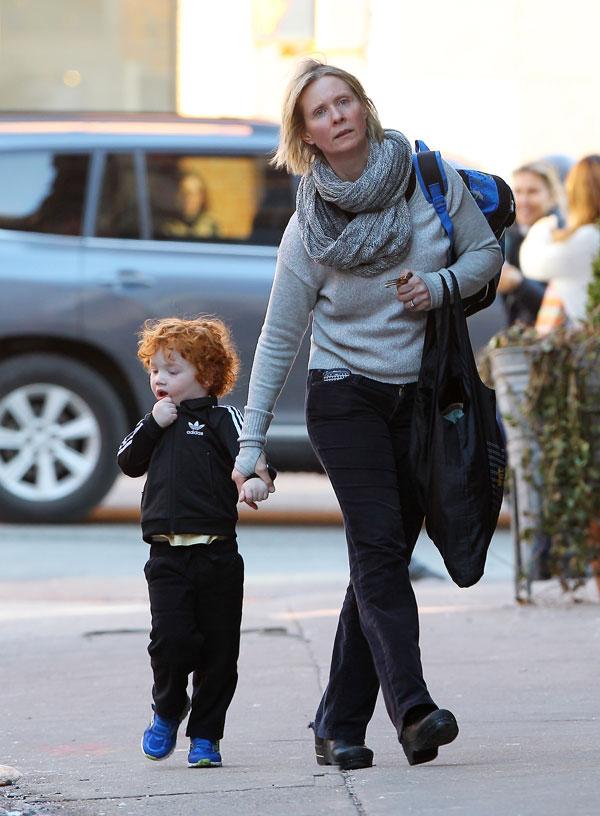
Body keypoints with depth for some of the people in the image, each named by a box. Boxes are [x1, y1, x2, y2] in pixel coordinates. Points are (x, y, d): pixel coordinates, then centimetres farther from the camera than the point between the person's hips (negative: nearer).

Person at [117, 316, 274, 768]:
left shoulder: (222, 418, 0)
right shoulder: (157, 422, 17)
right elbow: (129, 462, 9)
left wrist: (256, 477, -38)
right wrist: (154, 425, -4)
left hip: (217, 552, -2)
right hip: (167, 554, 2)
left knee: (219, 648, 2)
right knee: (171, 638, -11)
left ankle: (205, 735, 15)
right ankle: (168, 709, 16)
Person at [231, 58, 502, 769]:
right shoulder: (310, 227, -6)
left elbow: (486, 251, 9)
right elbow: (278, 339, -1)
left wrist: (440, 286, -13)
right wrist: (251, 444, -2)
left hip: (421, 400, 3)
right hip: (346, 397, -3)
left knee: (383, 561, 3)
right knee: (377, 544, -19)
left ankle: (339, 727, 10)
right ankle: (412, 709, -31)